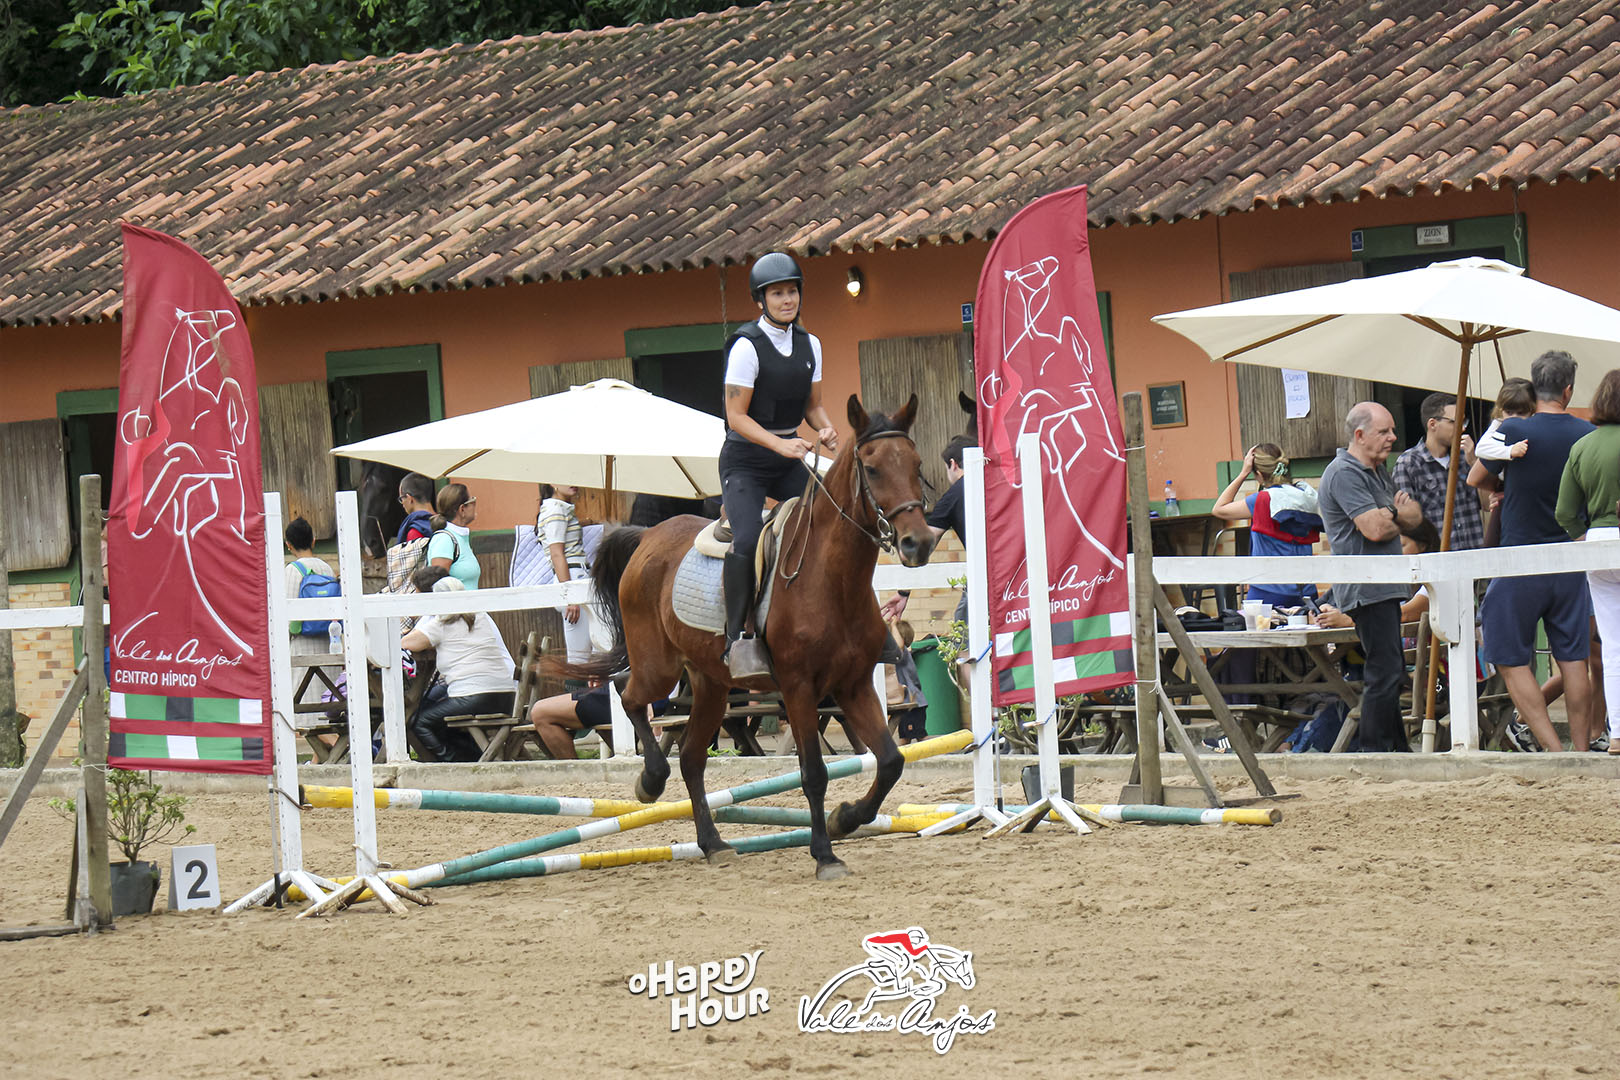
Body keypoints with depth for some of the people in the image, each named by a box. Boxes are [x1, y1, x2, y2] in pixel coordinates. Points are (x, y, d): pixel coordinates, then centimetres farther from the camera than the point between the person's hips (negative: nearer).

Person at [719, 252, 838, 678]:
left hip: (790, 456, 6)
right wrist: (779, 445, -26)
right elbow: (736, 416, -15)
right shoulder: (747, 346, -13)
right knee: (747, 540, -25)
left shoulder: (809, 344, 6)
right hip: (746, 459, -6)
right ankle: (739, 639, -19)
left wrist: (825, 430, -7)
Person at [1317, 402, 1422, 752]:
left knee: (1391, 671, 13)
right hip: (1366, 589, -10)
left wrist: (1392, 513, -8)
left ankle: (1399, 750, 19)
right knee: (1384, 672, -12)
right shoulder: (1344, 473, -13)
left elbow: (1415, 515, 16)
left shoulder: (1377, 470, 19)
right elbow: (1375, 529, -21)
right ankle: (1375, 753, -10)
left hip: (1384, 588, 10)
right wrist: (1398, 518, 1)